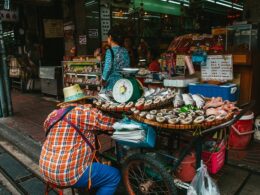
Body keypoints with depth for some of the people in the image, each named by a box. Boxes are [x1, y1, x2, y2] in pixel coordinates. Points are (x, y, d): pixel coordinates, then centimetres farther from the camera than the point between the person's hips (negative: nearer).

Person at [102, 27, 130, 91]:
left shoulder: (110, 51, -10)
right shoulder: (125, 51, 8)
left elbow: (107, 68, -15)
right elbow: (127, 67, 11)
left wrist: (103, 80, -4)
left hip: (112, 82, -6)